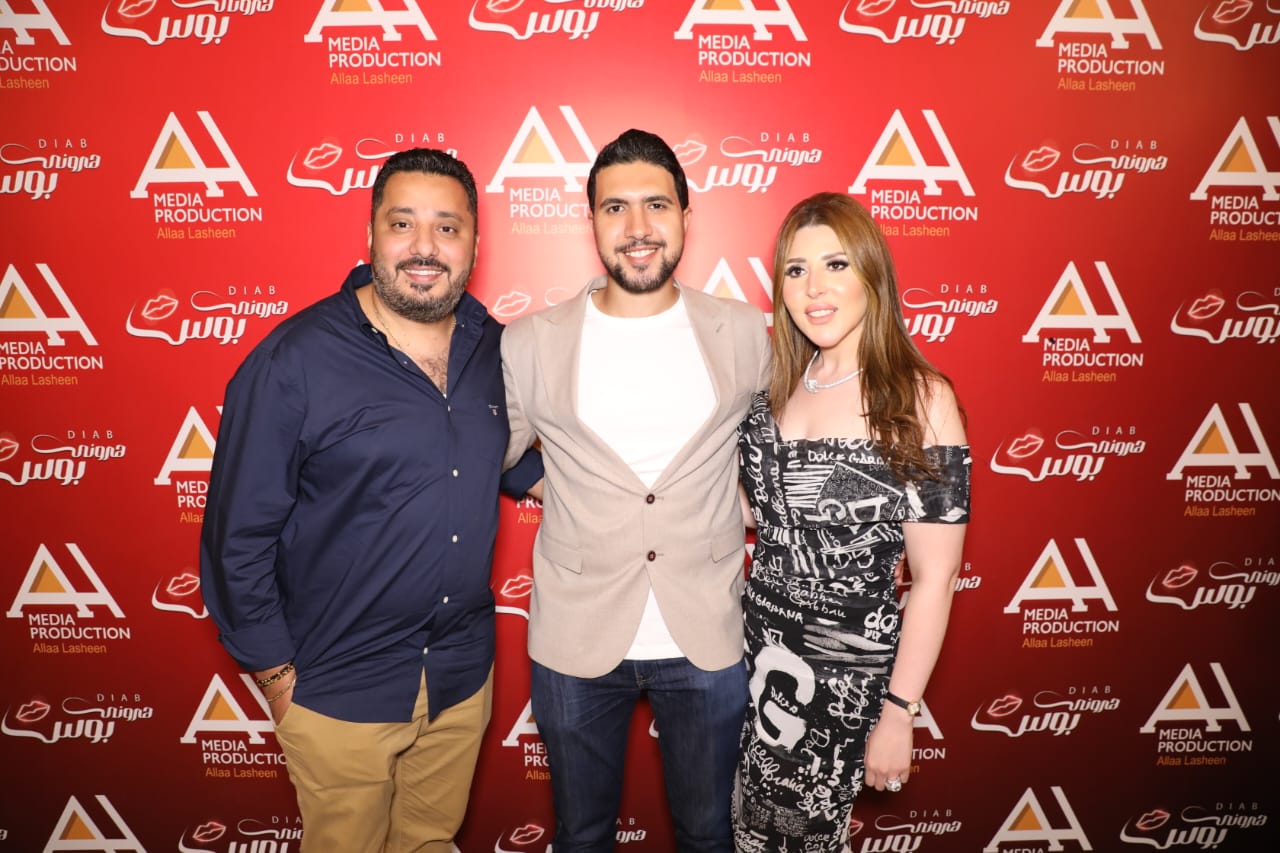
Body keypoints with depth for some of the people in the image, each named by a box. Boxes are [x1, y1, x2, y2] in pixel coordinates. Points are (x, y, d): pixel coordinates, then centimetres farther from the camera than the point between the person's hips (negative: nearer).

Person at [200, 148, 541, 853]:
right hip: (340, 690, -4)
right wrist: (278, 676, -8)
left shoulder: (493, 347, -2)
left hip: (465, 677, 4)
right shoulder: (292, 361, -17)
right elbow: (238, 539, -12)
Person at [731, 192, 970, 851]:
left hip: (847, 668, -4)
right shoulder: (775, 384, 0)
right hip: (755, 646, 5)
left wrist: (898, 713, -12)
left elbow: (934, 580, -14)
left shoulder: (920, 400, -16)